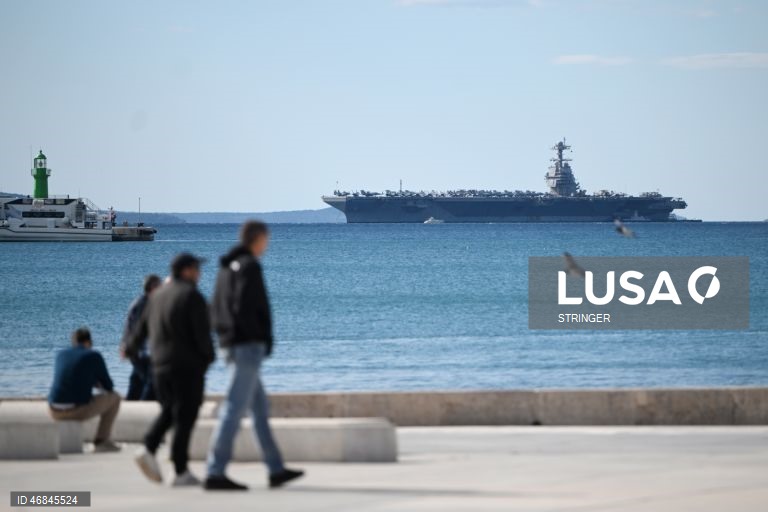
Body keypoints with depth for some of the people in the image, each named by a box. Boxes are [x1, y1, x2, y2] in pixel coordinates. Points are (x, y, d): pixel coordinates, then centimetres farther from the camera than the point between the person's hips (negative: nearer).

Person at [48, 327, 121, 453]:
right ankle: (101, 441, 16)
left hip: (55, 411, 5)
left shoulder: (61, 355, 17)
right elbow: (109, 387, 11)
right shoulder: (94, 356, 3)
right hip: (79, 409, -5)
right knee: (114, 397, 19)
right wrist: (98, 384, 35)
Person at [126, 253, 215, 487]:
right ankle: (181, 472, -3)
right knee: (184, 418, -3)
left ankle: (149, 450, 2)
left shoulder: (158, 295, 10)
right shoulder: (192, 297, -12)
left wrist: (131, 347, 36)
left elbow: (142, 326, 19)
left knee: (169, 411, 22)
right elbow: (202, 333, -15)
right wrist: (209, 357, 2)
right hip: (188, 366, -7)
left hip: (160, 365, 7)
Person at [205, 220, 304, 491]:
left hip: (234, 346, 10)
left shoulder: (227, 268, 16)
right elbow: (243, 309, -21)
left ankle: (276, 470, 18)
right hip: (250, 346, -10)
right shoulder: (250, 267, -12)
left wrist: (225, 338, 14)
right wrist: (264, 339, -14)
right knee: (235, 408, -10)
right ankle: (215, 473, -13)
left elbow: (216, 309, 17)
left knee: (260, 407, 14)